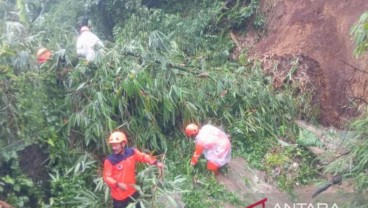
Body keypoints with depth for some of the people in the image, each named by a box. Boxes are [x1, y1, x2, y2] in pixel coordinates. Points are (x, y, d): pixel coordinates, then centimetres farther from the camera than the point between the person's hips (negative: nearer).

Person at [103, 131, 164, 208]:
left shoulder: (132, 152, -10)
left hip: (132, 191, 4)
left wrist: (156, 162, -9)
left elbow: (144, 157, 3)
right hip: (119, 195, -4)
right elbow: (107, 177, -18)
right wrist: (117, 184, -34)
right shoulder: (110, 160, -21)